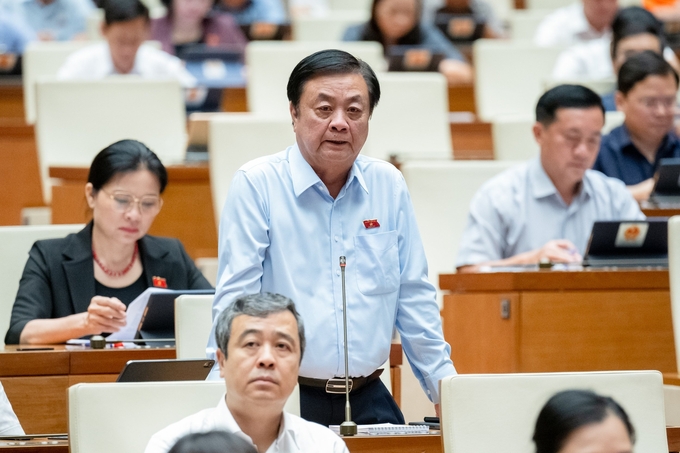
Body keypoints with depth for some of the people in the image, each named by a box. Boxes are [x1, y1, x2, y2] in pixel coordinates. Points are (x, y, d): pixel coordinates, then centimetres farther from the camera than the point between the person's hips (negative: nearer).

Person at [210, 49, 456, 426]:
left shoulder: (388, 185, 11)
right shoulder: (256, 184, -3)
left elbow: (413, 297, 16)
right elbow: (234, 299, -6)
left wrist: (447, 389, 12)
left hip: (369, 399, 4)